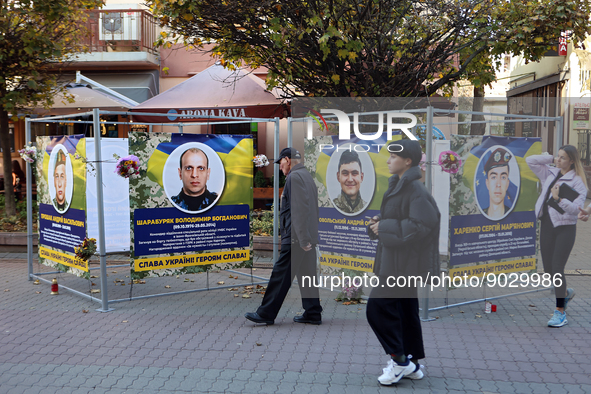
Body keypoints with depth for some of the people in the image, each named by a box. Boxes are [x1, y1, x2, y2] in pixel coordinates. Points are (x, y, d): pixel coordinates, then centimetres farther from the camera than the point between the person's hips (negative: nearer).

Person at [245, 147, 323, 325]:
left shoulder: (294, 177, -12)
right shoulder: (307, 176, 19)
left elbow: (300, 209, -21)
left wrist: (302, 239, -23)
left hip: (295, 238, -10)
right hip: (309, 237, 10)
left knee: (281, 274, -6)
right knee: (307, 275, 11)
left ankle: (266, 313, -1)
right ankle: (313, 314, 15)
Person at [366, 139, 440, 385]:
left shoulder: (415, 190, -17)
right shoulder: (398, 185, 13)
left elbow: (420, 226, -25)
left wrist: (384, 227, -19)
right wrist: (378, 221, 0)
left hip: (403, 261, -10)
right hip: (395, 260, 10)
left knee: (378, 307, -8)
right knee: (405, 311, 14)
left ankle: (399, 359, 3)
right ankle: (412, 364, 23)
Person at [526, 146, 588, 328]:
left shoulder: (577, 181, -7)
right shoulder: (550, 173, 9)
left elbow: (576, 208, -16)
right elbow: (530, 161, 7)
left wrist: (559, 198, -28)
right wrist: (551, 158, 3)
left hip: (565, 228, -6)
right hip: (546, 226, 6)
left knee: (557, 269, -12)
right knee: (548, 271, 10)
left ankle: (560, 313, -1)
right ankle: (565, 293, 40)